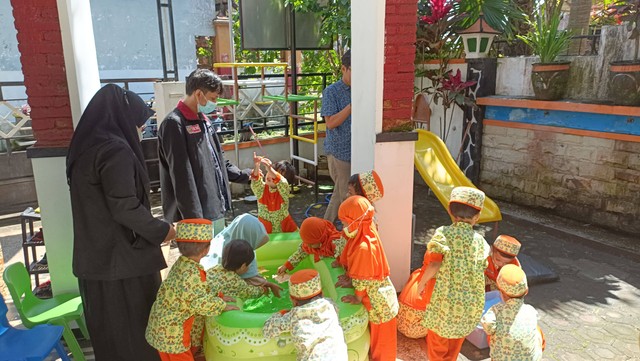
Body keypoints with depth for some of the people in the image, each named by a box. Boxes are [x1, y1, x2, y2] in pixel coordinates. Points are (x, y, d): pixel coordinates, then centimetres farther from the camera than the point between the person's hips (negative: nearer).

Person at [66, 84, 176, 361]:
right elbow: (125, 208, -24)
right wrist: (160, 230, -9)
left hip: (94, 255, 8)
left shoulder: (85, 146, 8)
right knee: (135, 326, 9)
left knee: (109, 326, 21)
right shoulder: (116, 150, -20)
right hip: (122, 256, -8)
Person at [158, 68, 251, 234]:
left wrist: (245, 175, 15)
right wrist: (194, 219, -21)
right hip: (196, 216, -9)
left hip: (215, 210, 9)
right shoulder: (175, 124, -15)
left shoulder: (203, 120, 14)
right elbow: (182, 178, -20)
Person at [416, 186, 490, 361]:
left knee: (437, 346, 22)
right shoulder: (480, 241, -3)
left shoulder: (443, 233, -12)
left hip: (444, 302, -3)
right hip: (470, 305, 3)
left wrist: (422, 283, -8)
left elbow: (434, 264, -24)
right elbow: (481, 272, -2)